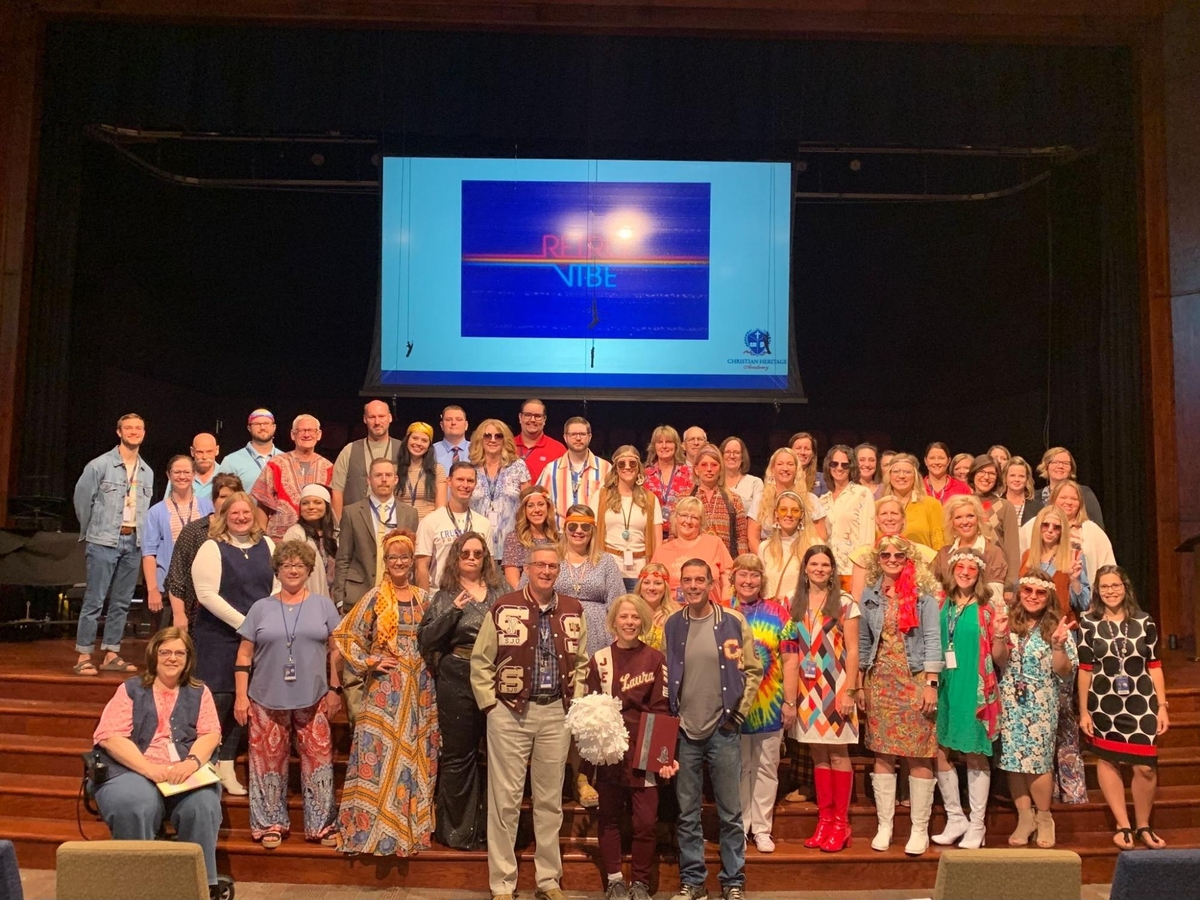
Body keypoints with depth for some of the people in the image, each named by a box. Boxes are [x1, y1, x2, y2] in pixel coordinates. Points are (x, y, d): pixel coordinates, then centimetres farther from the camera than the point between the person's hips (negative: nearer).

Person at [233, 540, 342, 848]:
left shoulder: (323, 605, 7)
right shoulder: (261, 608, 7)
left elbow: (335, 651, 7)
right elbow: (244, 655, 6)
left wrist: (335, 689, 1)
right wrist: (241, 696, 0)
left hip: (313, 700, 0)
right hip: (268, 700, 0)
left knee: (318, 760, 1)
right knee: (269, 762, 5)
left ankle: (321, 824, 11)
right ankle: (270, 824, 18)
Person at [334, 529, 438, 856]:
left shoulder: (423, 598, 10)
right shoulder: (375, 598, -2)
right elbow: (345, 635, -4)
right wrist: (369, 663, -9)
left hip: (420, 689, 4)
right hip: (384, 690, -4)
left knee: (418, 757, 7)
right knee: (380, 757, -5)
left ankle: (413, 826, 18)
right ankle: (374, 828, 4)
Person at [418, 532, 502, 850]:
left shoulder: (499, 594, 11)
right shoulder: (445, 596, 5)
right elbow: (425, 638, -3)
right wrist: (453, 611, -13)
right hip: (457, 681, -2)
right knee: (458, 756, 3)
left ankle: (494, 828, 16)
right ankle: (458, 830, 16)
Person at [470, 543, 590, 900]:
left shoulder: (573, 611, 6)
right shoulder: (503, 608, -4)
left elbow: (581, 662, 13)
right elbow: (480, 661, -1)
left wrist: (574, 702, 4)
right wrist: (490, 704, -6)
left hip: (556, 713, 3)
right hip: (509, 712, -3)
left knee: (550, 799, 11)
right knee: (505, 799, 2)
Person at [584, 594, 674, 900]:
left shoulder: (655, 659, 0)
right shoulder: (599, 660, 2)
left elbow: (661, 710, -3)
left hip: (645, 751, -1)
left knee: (646, 821, -1)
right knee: (609, 817, 9)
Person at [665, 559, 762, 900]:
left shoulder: (733, 622, -4)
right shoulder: (672, 625, 3)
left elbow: (753, 671, 1)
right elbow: (664, 675, 10)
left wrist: (738, 712, -3)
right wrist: (670, 716, 3)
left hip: (723, 730, -2)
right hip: (684, 731, 2)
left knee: (730, 813, 5)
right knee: (687, 814, 9)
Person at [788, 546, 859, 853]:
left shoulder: (845, 603, -2)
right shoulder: (795, 604, 10)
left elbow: (852, 651, -5)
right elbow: (792, 651, 9)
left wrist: (849, 692, -12)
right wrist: (789, 696, 4)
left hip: (835, 687, -4)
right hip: (807, 688, 4)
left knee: (838, 754, -1)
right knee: (818, 754, 8)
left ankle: (841, 823, 7)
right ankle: (824, 820, 16)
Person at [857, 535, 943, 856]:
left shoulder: (923, 593, -2)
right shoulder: (870, 595, 9)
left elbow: (932, 638, -6)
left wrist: (931, 683, -12)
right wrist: (859, 684, 11)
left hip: (915, 679, -3)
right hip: (880, 681, 3)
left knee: (918, 755, -1)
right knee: (882, 753, 5)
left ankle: (919, 829, 9)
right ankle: (884, 826, 14)